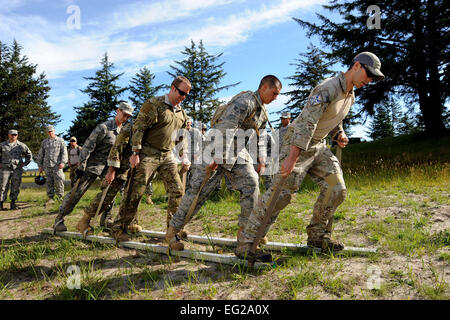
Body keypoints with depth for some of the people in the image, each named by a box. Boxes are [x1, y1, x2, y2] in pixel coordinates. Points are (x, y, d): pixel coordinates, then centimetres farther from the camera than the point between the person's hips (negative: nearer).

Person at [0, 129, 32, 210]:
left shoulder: (21, 145, 7)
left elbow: (29, 155, 19)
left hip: (17, 169, 1)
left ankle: (13, 203, 11)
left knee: (15, 188, 2)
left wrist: (25, 163, 9)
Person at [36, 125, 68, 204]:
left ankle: (60, 197, 3)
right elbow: (40, 155, 18)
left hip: (57, 165, -3)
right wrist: (40, 166, 12)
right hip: (47, 165, 3)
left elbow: (64, 152, -2)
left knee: (59, 181, -10)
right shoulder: (44, 142, 15)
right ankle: (50, 198, 9)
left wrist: (63, 162, -14)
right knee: (49, 182, 4)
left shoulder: (60, 140, 6)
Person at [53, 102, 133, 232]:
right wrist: (81, 165, -21)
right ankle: (59, 219, 7)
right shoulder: (104, 127, -16)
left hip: (108, 166, 7)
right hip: (93, 165, -7)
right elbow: (88, 146, -18)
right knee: (77, 191, -5)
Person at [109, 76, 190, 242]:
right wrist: (135, 152, -18)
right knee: (135, 190, -6)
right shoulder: (153, 104, -8)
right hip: (148, 153, -6)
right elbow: (138, 128, -11)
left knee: (177, 190, 2)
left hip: (167, 155, 7)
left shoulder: (181, 112, 14)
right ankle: (118, 227, 7)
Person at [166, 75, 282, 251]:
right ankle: (172, 231, 2)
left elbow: (261, 136, 25)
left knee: (251, 185, -4)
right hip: (218, 146, -9)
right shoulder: (246, 101, -17)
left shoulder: (262, 109, 14)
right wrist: (217, 158, -33)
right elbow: (227, 128, -28)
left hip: (238, 152, 9)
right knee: (199, 189, -9)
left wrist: (261, 159, 16)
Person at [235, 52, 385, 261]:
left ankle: (317, 235, 18)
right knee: (282, 192, -16)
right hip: (297, 143, -9)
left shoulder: (351, 96, 12)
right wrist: (292, 158, -36)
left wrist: (339, 134, 3)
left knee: (337, 190, 1)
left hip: (318, 145, 9)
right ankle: (246, 244, -10)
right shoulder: (327, 89, -20)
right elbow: (305, 124, -29)